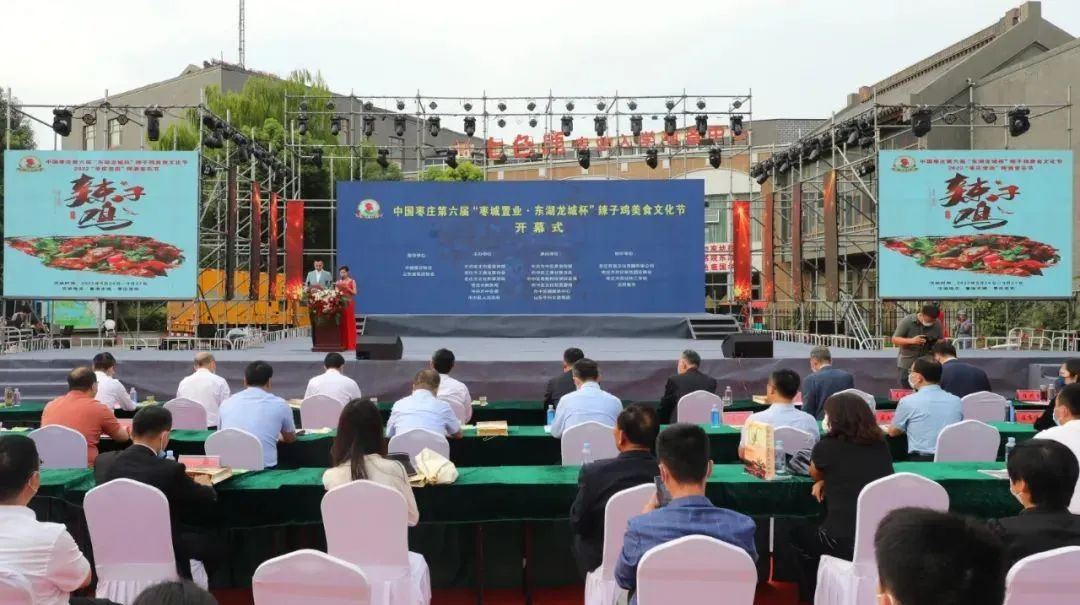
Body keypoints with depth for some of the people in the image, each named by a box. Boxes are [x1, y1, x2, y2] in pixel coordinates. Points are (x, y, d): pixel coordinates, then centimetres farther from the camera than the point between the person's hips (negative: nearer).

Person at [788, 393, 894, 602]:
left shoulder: (826, 447, -6)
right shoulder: (881, 445, 7)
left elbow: (815, 475, 16)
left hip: (845, 542, -5)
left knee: (798, 535, 27)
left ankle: (812, 597, 35)